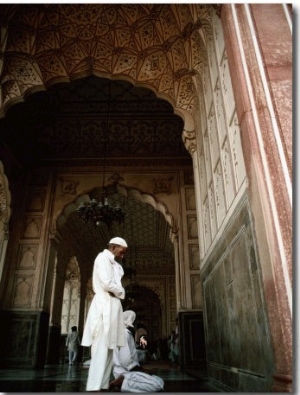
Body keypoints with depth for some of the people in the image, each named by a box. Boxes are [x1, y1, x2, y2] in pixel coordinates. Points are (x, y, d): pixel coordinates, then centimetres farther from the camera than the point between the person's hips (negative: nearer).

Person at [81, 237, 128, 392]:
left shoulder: (113, 264, 24)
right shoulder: (103, 258, -5)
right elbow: (107, 284, -16)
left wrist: (118, 292, -3)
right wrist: (120, 292, 0)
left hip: (112, 306, 9)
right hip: (105, 305, -9)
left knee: (108, 349, 8)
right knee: (101, 350, -11)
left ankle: (103, 385, 11)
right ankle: (94, 387, -10)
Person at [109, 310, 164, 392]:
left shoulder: (126, 333, 19)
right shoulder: (125, 333, -14)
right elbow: (126, 360, -23)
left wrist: (142, 369, 12)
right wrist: (143, 370, -12)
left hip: (128, 371, 10)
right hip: (126, 372, -10)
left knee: (160, 382, 10)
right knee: (158, 385, -21)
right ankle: (122, 383, -15)